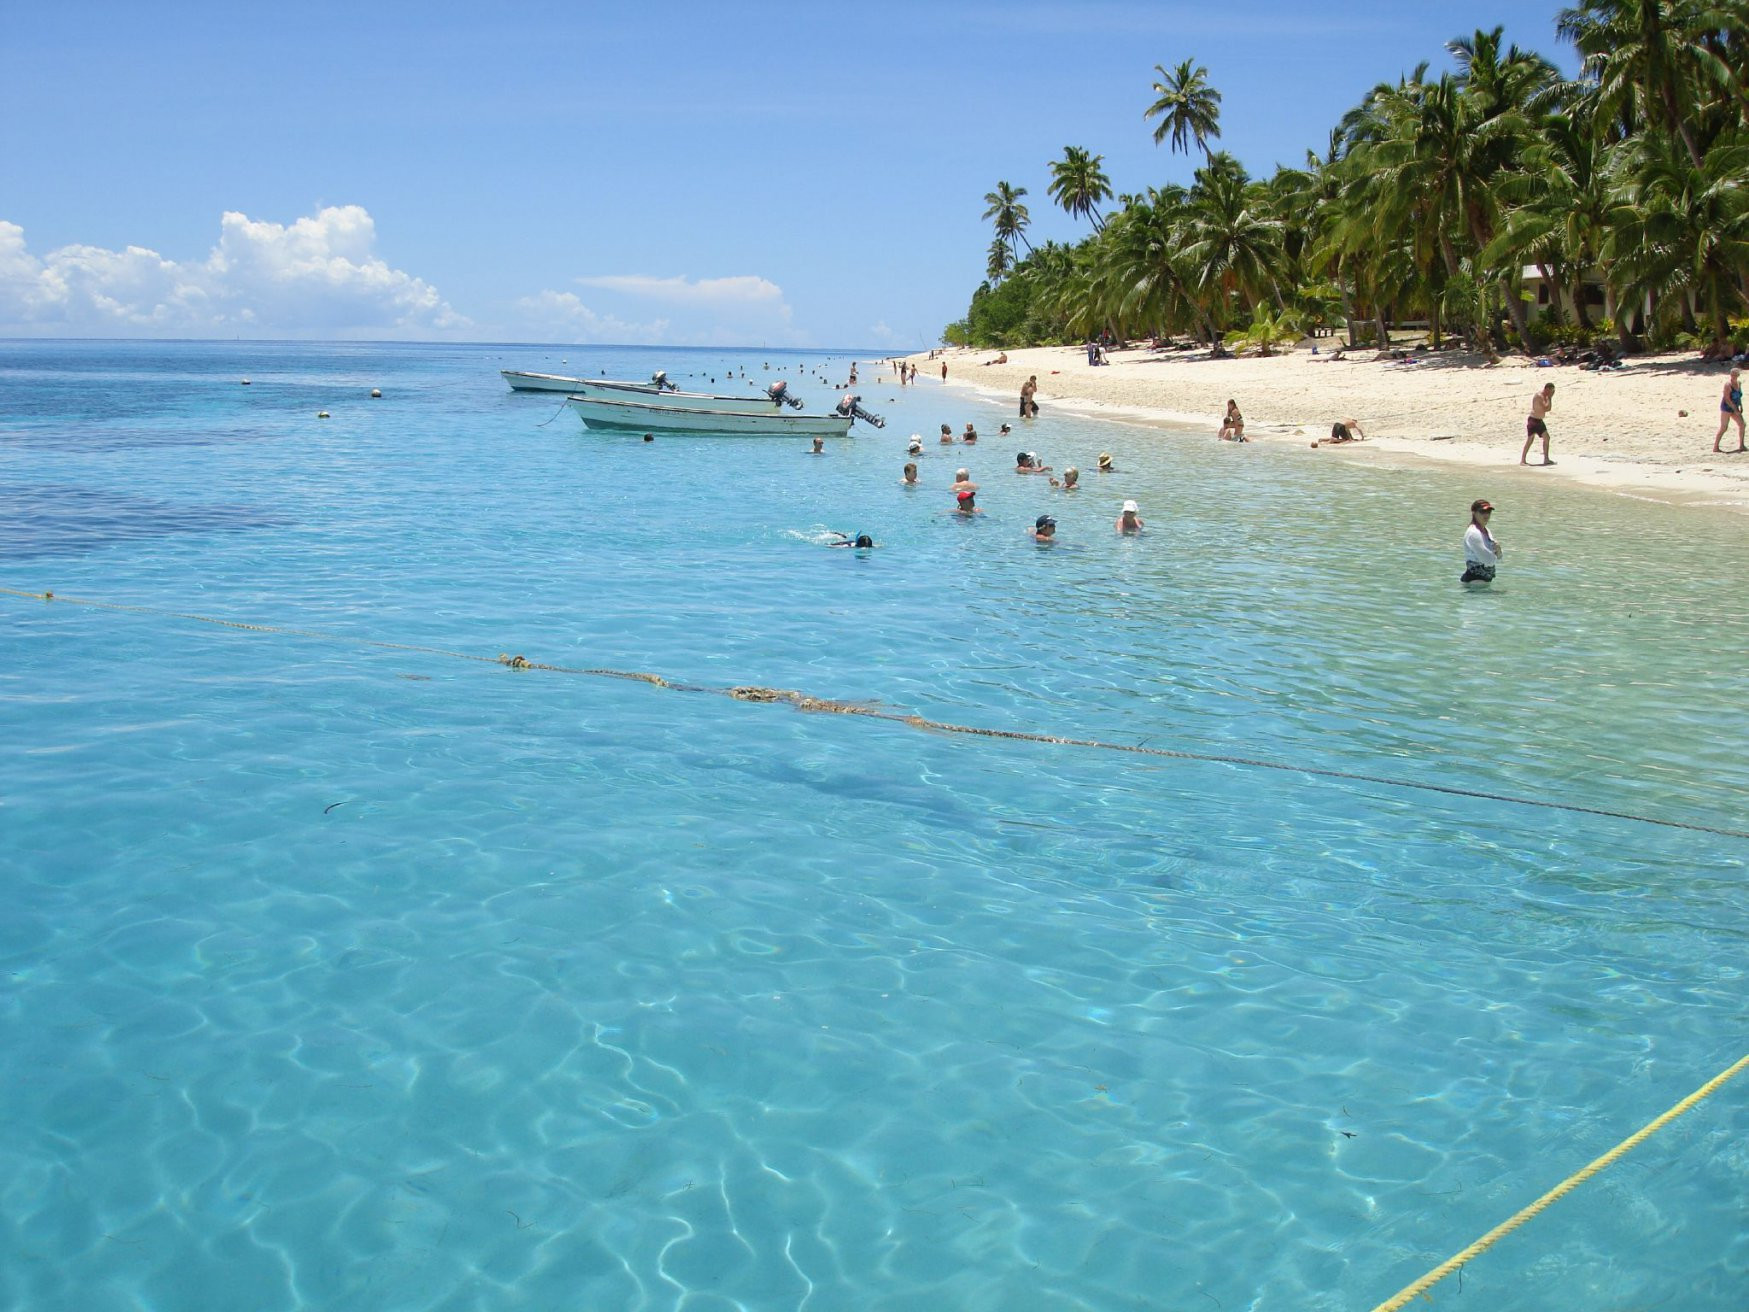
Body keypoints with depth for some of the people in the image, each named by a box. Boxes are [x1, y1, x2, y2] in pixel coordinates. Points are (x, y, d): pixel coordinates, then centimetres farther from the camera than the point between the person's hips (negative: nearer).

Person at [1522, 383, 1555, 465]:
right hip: (1533, 421, -10)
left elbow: (1547, 408, 19)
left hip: (1539, 421, 10)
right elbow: (1546, 408, -26)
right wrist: (1549, 398, -16)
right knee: (1530, 440, -8)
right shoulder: (1539, 396, -18)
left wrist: (1549, 398, 8)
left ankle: (1546, 459, 15)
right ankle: (1522, 460, -5)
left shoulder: (1544, 397, 11)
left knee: (1546, 438, 9)